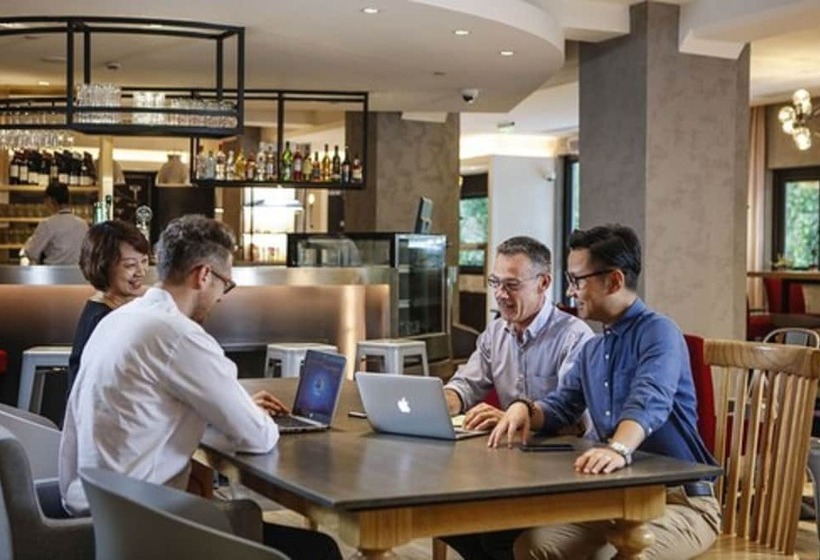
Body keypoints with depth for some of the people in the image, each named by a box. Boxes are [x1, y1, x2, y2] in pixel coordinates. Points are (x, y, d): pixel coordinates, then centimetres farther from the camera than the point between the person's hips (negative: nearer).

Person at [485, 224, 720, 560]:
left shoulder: (658, 332, -13)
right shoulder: (591, 350, 16)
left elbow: (649, 402, -31)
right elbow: (560, 407, 22)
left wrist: (619, 448, -51)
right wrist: (525, 408, -2)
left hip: (680, 500, -7)